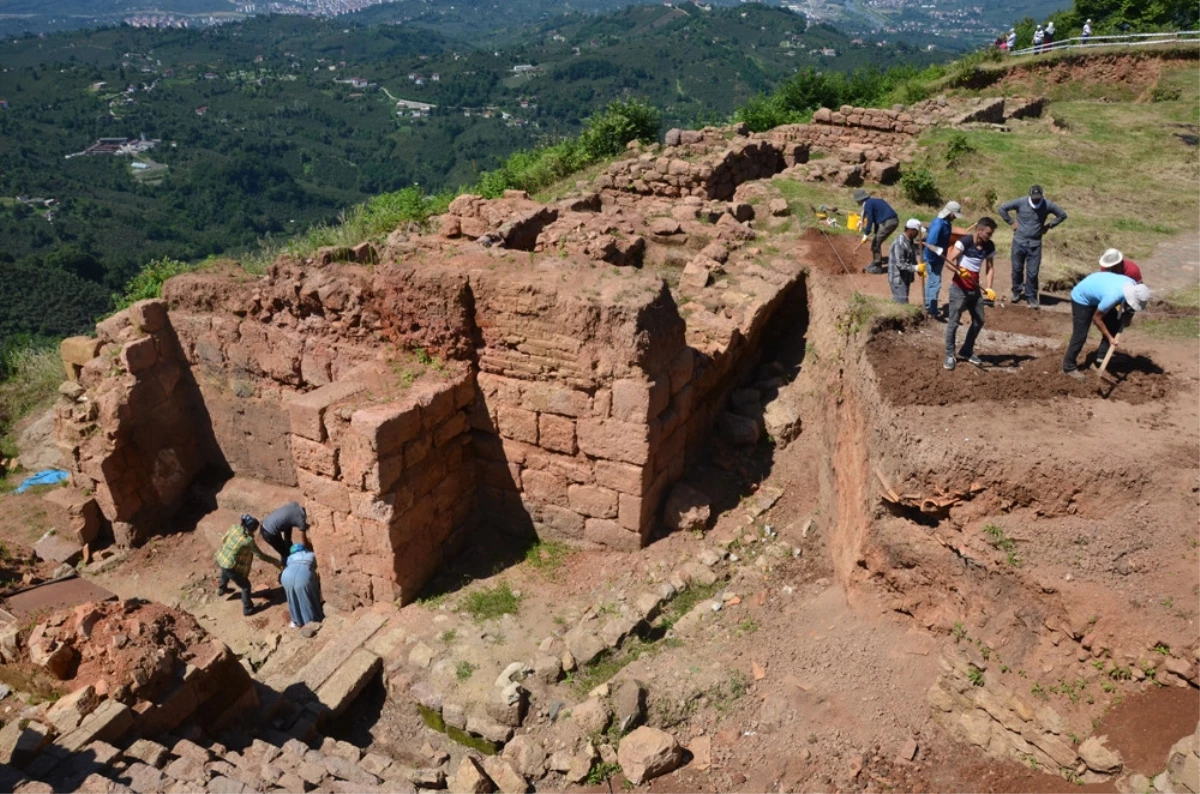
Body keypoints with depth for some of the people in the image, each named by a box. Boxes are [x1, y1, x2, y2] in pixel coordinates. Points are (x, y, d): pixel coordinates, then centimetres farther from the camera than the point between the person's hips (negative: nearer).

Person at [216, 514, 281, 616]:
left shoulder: (235, 527, -10)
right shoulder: (248, 541, -26)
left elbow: (223, 540, 6)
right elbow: (260, 555, -15)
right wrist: (273, 561, -3)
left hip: (220, 559, 8)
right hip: (231, 567, -8)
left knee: (225, 574, 41)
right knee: (245, 586, 14)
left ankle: (221, 589, 70)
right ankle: (247, 609, 28)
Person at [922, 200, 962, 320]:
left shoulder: (947, 223, 5)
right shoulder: (938, 224, -25)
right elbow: (930, 243, -28)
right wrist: (931, 261, -23)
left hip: (938, 258, 10)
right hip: (933, 259, -10)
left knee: (931, 282, 18)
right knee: (935, 284, -6)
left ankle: (928, 308, 30)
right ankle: (933, 312, 0)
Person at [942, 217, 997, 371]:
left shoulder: (989, 246, 0)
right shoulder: (964, 241, -17)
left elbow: (990, 267, 4)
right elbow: (949, 260, -20)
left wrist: (989, 288, -9)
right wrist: (959, 270, -40)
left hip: (975, 289, 6)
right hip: (959, 288, -6)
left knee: (979, 321, 12)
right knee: (953, 322, -4)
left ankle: (966, 352, 27)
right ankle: (950, 355, 8)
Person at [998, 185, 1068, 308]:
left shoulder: (1048, 205, -6)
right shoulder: (1021, 203, -10)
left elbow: (1062, 215, 8)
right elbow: (1002, 208, 0)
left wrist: (1049, 226, 3)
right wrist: (1011, 222, 0)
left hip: (1035, 244, 0)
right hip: (1019, 242, 0)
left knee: (1032, 273, 0)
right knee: (1017, 269, 10)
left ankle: (1031, 297, 11)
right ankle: (1016, 292, 29)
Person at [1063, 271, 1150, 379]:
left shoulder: (1134, 286, -18)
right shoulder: (1112, 296, -39)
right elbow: (1096, 318, -24)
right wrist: (1110, 338, -20)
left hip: (1094, 294, 8)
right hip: (1081, 298, -8)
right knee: (1080, 335, -8)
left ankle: (1102, 356, 9)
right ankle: (1069, 367, 1)